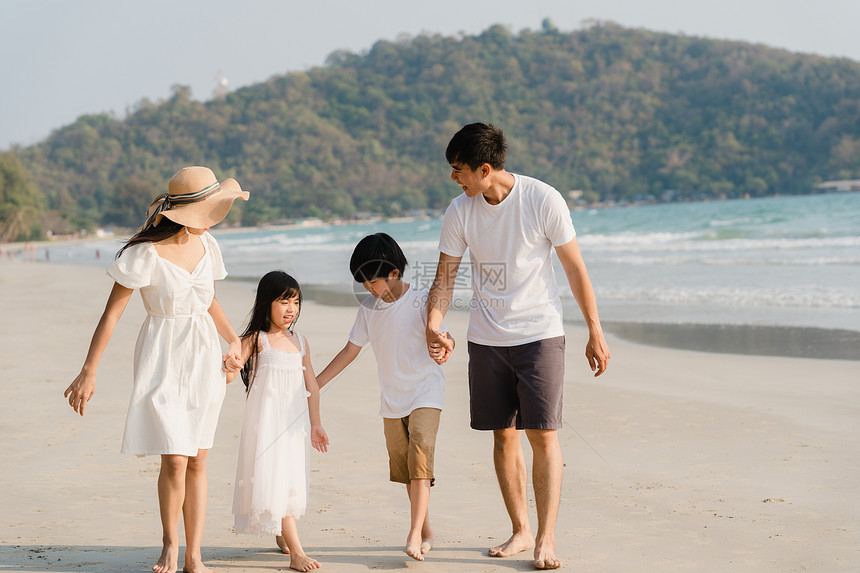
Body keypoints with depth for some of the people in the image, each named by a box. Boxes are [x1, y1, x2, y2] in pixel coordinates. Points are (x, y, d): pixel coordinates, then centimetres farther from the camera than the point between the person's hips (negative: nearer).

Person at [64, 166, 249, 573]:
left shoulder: (205, 245, 4)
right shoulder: (146, 253, -15)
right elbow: (112, 313, -12)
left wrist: (233, 339, 7)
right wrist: (88, 373, -13)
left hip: (203, 360, 5)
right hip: (162, 361, -5)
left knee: (197, 462, 5)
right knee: (174, 460, -12)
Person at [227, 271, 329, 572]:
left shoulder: (300, 342, 9)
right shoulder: (256, 340, -7)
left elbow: (311, 384, 15)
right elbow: (229, 374, -15)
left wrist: (315, 423, 15)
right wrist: (229, 367, -38)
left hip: (293, 422, 6)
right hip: (266, 421, -6)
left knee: (291, 478, 13)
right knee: (274, 478, -10)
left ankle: (282, 534, 36)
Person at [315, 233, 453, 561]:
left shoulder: (421, 301, -11)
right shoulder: (368, 309, 3)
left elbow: (443, 336, -18)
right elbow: (350, 351, 9)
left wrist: (444, 346, -43)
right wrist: (314, 384, 7)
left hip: (425, 392, -6)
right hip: (391, 399, 6)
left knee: (419, 455, -20)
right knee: (402, 465, 9)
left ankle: (414, 535, -23)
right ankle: (426, 532, 22)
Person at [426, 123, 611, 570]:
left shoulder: (543, 201, -13)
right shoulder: (459, 212, -3)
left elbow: (575, 269, -5)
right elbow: (445, 277, 4)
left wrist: (595, 333, -3)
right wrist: (433, 324, -15)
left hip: (539, 334, -3)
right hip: (486, 339, 4)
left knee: (542, 434, -8)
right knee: (503, 435, 7)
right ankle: (520, 531, 20)